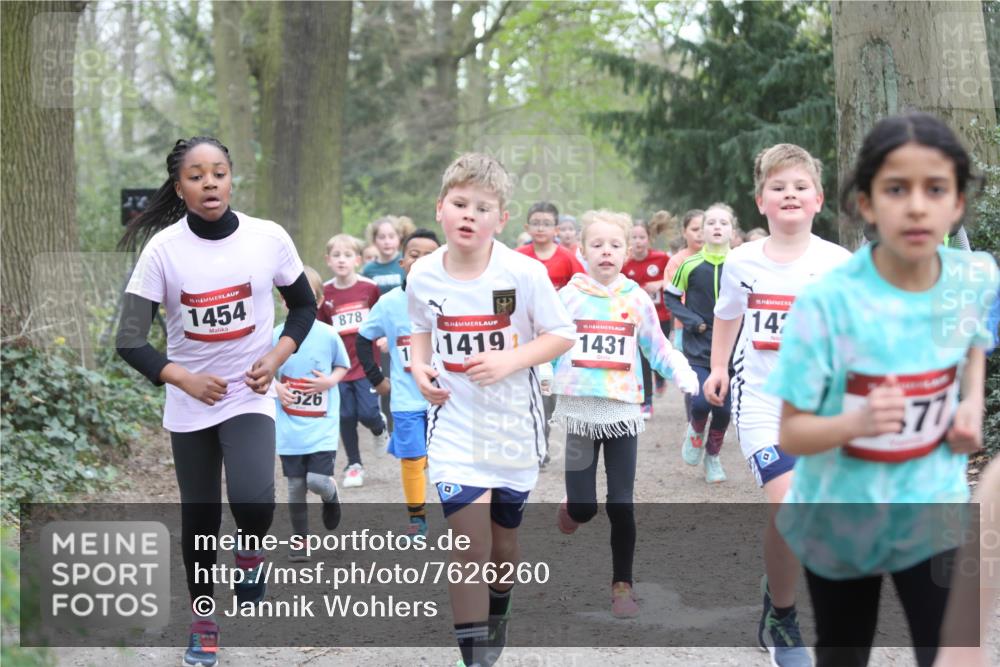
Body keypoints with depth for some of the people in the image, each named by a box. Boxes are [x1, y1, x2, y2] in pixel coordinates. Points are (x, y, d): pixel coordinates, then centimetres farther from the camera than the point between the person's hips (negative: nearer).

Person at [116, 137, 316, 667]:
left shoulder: (269, 239, -11)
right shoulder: (162, 248, -13)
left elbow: (304, 307, 6)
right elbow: (129, 341, -13)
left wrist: (276, 358, -10)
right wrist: (184, 379, -26)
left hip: (249, 395, -1)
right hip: (189, 405, 1)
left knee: (252, 499, -24)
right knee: (199, 518, 10)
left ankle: (250, 553, 11)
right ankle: (202, 619, 32)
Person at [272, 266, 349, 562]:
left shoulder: (329, 335, -5)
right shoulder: (277, 335, -3)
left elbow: (342, 366, 10)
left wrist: (330, 381, -10)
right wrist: (276, 387, -9)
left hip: (322, 424, -2)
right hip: (288, 426, 2)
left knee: (317, 481, -13)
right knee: (295, 486, 6)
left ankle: (331, 496, 24)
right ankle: (299, 539, 22)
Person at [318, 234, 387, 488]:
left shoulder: (370, 288, -5)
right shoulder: (324, 293, -2)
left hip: (366, 364, -2)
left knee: (367, 413, -9)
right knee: (346, 417, 6)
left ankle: (381, 427, 27)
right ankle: (354, 465, 21)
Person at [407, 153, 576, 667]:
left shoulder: (524, 273, -15)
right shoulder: (423, 276, -6)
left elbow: (562, 335, -7)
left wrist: (510, 360, -22)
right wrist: (419, 366, -6)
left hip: (513, 425, 0)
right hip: (454, 423, 0)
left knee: (503, 538, 16)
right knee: (470, 543, -14)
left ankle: (498, 611, 46)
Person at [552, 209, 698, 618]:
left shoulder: (636, 299, 4)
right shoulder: (568, 296, 0)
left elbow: (657, 348, 9)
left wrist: (682, 372, -8)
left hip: (624, 410, 1)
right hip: (580, 410, -1)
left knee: (621, 504, 0)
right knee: (583, 508, -3)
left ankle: (623, 584, 13)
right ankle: (571, 507, 34)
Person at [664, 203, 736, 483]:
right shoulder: (691, 265, -5)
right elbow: (671, 297, 7)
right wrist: (693, 321, -7)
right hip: (697, 347, -1)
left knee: (723, 408, 4)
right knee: (700, 402, -16)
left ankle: (713, 455, 29)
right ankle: (695, 431, 20)